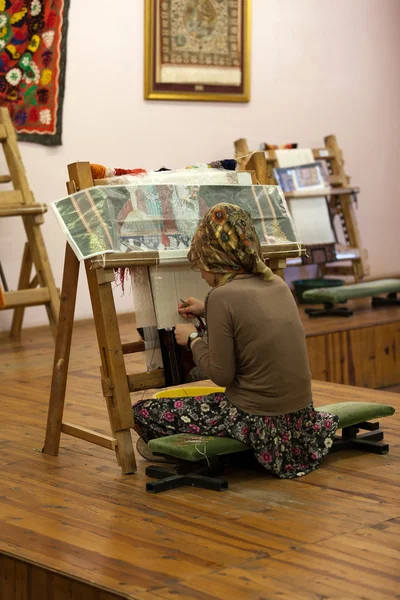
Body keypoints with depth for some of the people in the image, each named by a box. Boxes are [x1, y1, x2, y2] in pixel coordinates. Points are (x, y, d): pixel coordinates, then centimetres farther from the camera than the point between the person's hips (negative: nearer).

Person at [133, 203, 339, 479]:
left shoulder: (223, 296, -17)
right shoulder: (277, 284, 4)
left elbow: (221, 375, -14)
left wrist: (193, 339, 2)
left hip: (257, 420, -8)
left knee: (142, 413, 1)